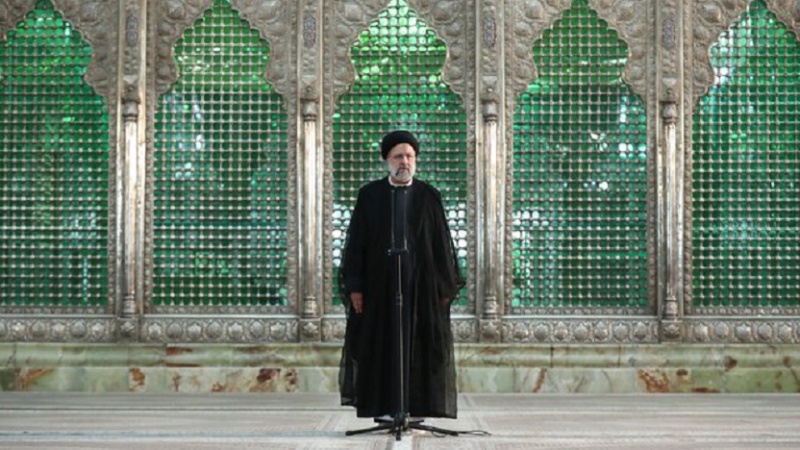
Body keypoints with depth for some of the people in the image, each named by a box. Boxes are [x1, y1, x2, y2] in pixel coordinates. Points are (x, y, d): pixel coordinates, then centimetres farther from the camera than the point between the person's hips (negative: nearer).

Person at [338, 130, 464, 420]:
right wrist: (354, 286, -4)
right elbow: (356, 242, 3)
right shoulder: (369, 195, 5)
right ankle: (384, 406, 7)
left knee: (419, 342, 1)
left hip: (420, 281, 0)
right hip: (380, 281, 0)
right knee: (381, 344, 1)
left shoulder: (429, 196, 6)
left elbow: (443, 243, 5)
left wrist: (445, 287, 0)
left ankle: (417, 406, 8)